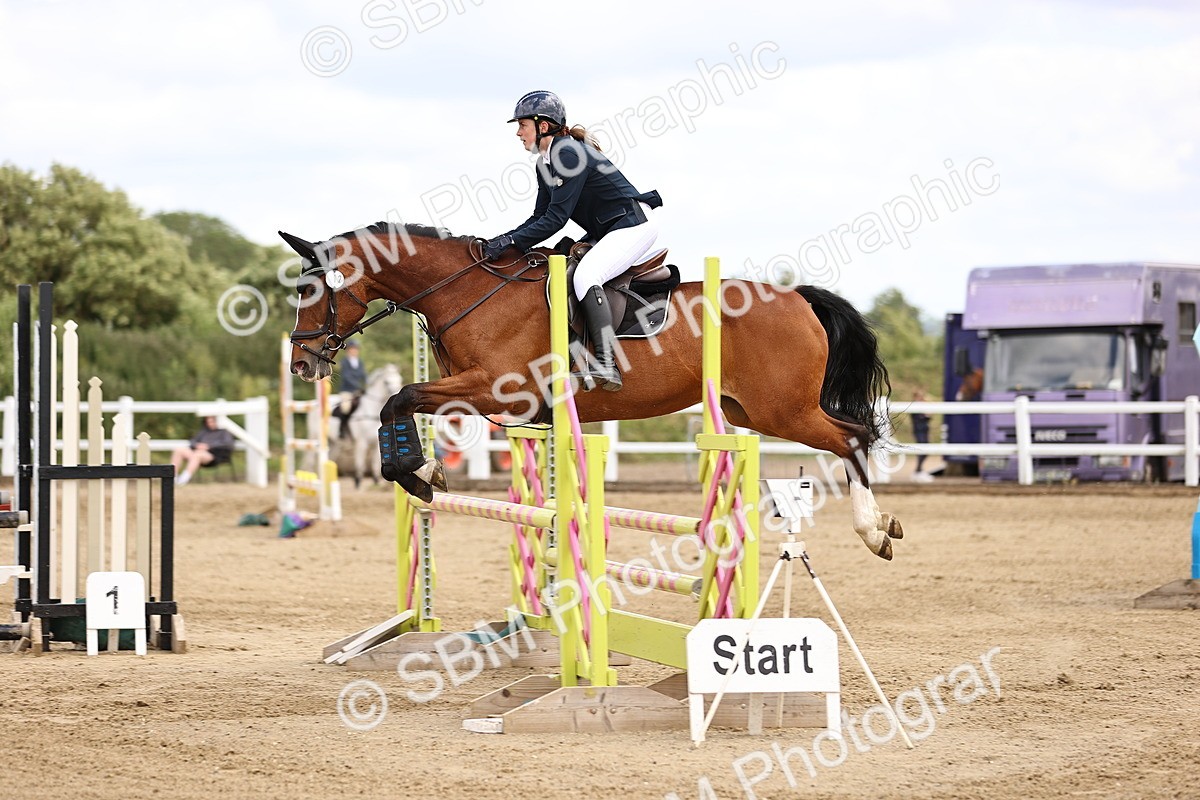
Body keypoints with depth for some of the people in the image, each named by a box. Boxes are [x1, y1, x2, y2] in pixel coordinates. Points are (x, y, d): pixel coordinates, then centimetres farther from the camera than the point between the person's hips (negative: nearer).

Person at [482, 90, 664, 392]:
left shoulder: (570, 155, -20)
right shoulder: (545, 165, 10)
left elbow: (556, 219, -24)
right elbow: (540, 218, 12)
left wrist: (511, 243, -26)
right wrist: (503, 241, -2)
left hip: (635, 225, -11)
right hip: (606, 231, 11)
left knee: (584, 276, -30)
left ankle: (606, 365, -37)